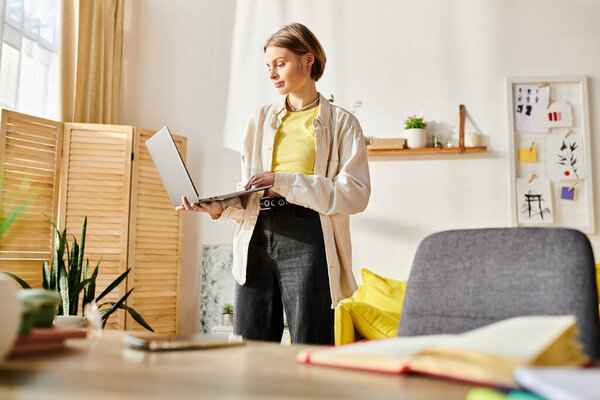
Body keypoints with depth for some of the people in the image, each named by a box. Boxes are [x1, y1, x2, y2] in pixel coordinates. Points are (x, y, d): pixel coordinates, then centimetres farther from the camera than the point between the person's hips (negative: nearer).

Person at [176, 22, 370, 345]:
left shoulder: (341, 123, 6)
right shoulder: (260, 119, 18)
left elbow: (356, 192, -7)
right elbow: (248, 193, 17)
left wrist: (285, 182, -13)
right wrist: (221, 208, -4)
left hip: (307, 237, -4)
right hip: (257, 237, 4)